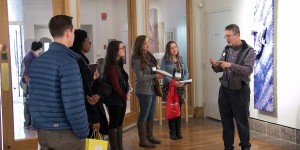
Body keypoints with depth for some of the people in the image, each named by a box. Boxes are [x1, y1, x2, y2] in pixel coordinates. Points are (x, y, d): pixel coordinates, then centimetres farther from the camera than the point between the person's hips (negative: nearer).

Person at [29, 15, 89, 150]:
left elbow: (33, 99, 12)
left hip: (42, 132, 7)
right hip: (66, 133, -7)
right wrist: (83, 132, -12)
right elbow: (73, 105, -22)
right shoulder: (67, 62, -17)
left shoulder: (36, 62, 7)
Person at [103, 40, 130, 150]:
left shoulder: (119, 64, 11)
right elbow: (115, 85, -18)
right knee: (114, 124, -1)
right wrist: (125, 96, -7)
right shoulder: (111, 66, -16)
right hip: (114, 99, -9)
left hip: (121, 99, 9)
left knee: (119, 123, 13)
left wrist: (127, 85, -6)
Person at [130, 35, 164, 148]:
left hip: (152, 89, 8)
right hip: (143, 90, -8)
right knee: (144, 115, -1)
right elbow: (140, 77, -18)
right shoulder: (137, 59, -14)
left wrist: (159, 74, 0)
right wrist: (155, 76, -16)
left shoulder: (148, 56, 9)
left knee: (151, 114, 15)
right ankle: (143, 140, 8)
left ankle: (150, 136, 27)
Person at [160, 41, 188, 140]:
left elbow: (186, 72, 8)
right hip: (169, 87, -4)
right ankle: (172, 132, 9)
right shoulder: (164, 60, -3)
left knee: (179, 109, 7)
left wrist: (183, 81, -11)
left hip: (180, 87, 4)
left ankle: (178, 131, 15)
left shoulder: (181, 59, 11)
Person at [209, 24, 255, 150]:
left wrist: (231, 65, -28)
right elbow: (220, 69, 11)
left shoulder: (248, 51, -7)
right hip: (224, 89, 5)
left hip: (240, 90, -5)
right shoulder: (226, 49, 9)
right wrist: (215, 66, -11)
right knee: (226, 120, 11)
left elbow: (248, 69, -20)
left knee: (242, 120, 3)